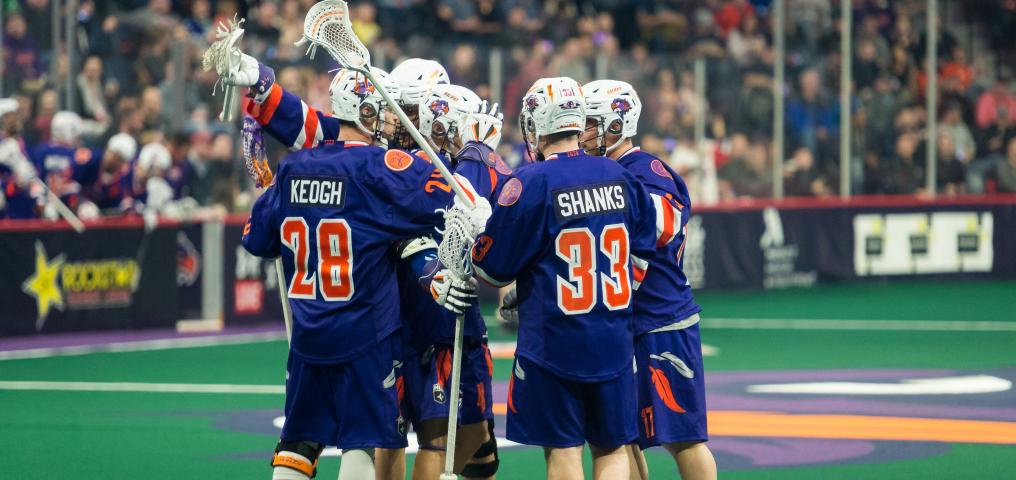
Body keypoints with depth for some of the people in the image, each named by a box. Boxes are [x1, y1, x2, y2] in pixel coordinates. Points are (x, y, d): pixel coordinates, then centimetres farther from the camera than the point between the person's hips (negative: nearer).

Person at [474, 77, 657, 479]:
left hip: (553, 340, -4)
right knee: (612, 447, 11)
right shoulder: (620, 178, 3)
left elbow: (493, 269, -6)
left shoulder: (530, 185, -12)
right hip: (613, 340, 4)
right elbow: (640, 259, 11)